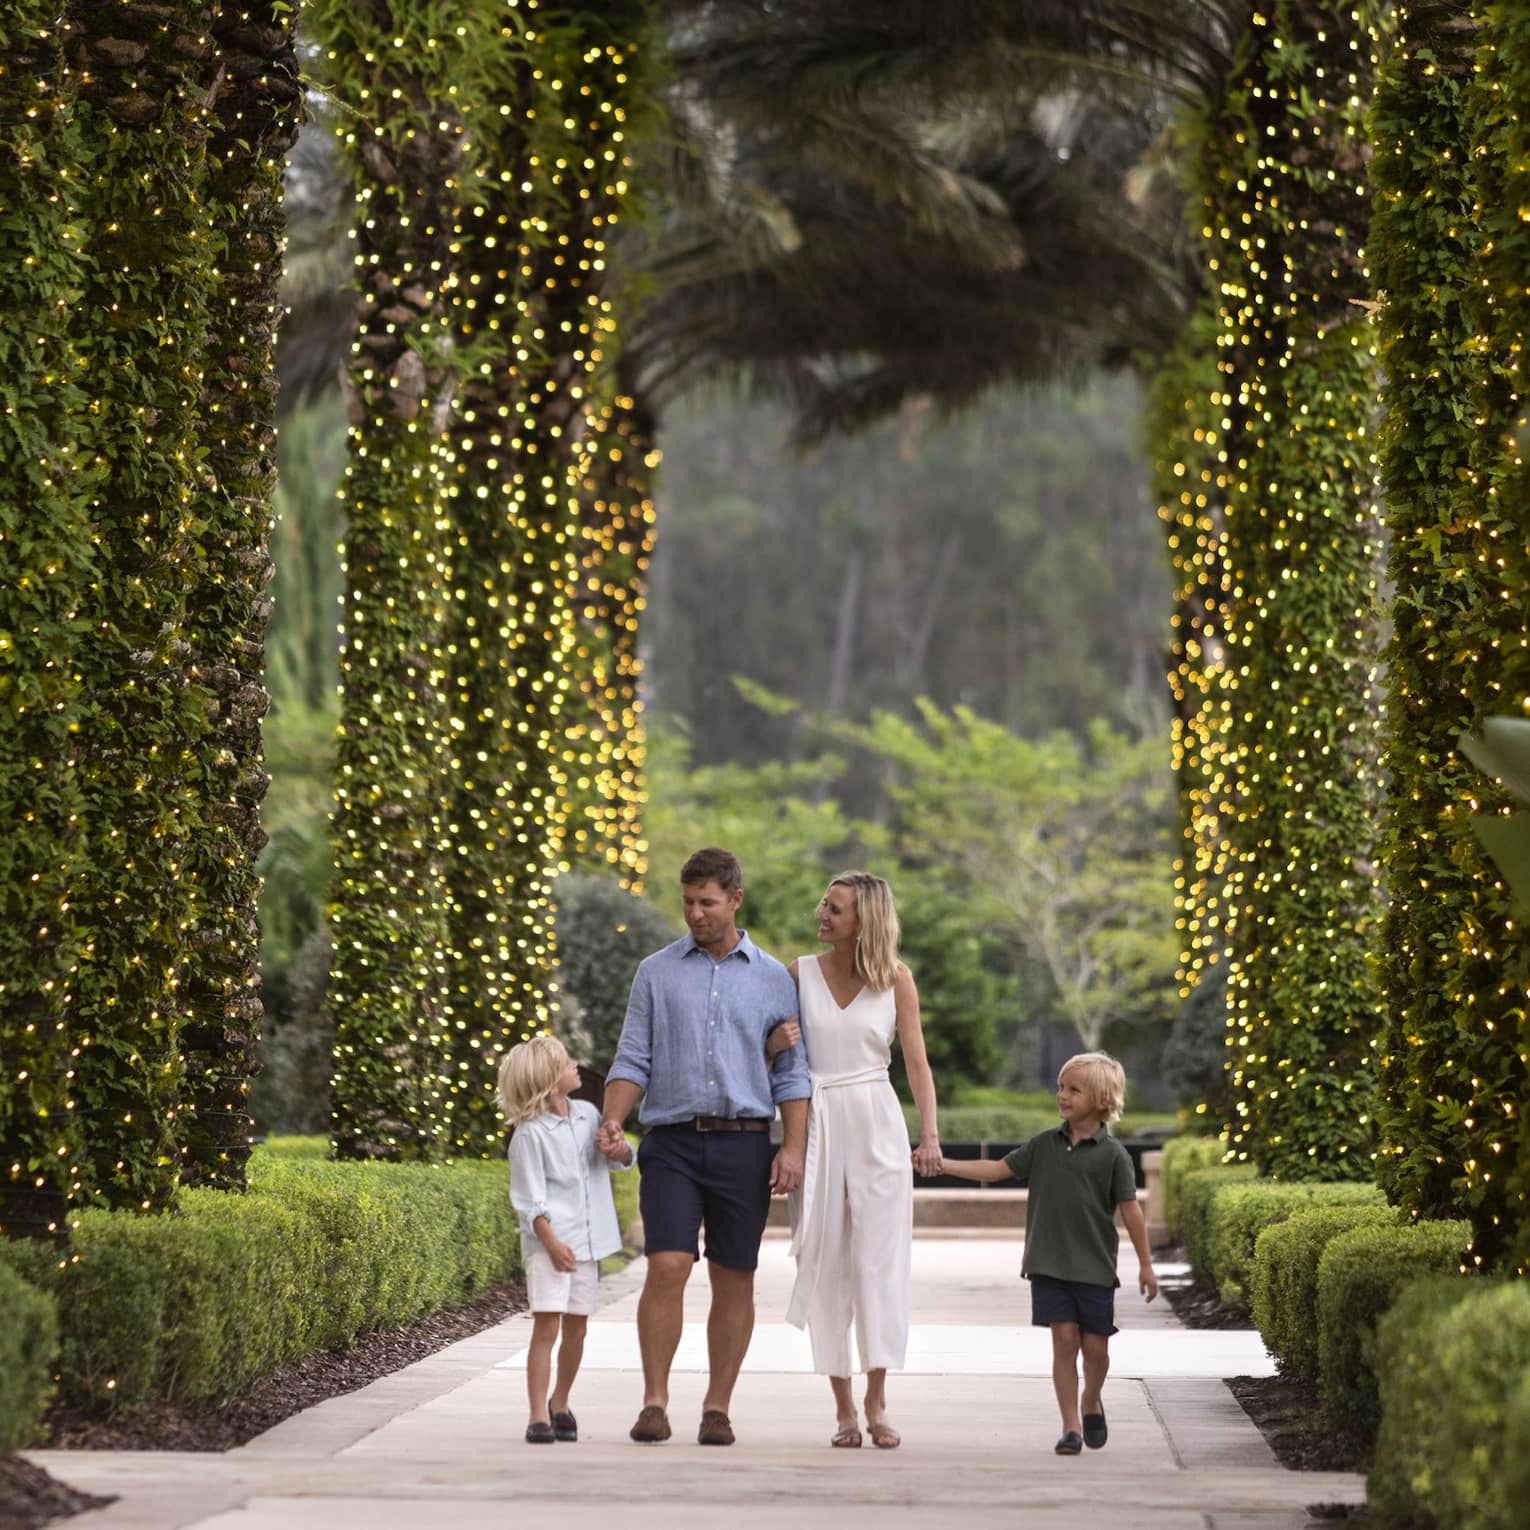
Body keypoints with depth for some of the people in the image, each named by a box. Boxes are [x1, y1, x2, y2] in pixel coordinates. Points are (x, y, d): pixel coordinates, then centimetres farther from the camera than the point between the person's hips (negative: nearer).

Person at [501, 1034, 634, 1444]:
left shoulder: (587, 1114, 8)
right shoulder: (530, 1134, -11)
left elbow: (620, 1158, 20)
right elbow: (530, 1198, -12)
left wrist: (619, 1150, -4)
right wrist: (551, 1241, -20)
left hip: (587, 1239, 6)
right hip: (548, 1241, -6)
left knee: (576, 1327, 11)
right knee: (546, 1325, -12)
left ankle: (560, 1403, 29)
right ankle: (538, 1416, -12)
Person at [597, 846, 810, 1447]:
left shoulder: (772, 979, 10)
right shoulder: (656, 973, 10)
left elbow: (790, 1073, 8)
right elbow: (633, 1059, 7)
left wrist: (793, 1147, -4)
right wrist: (611, 1120, -10)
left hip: (744, 1143, 1)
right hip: (673, 1142, -1)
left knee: (734, 1280, 2)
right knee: (667, 1268, -14)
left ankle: (717, 1407, 9)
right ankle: (655, 1402, -8)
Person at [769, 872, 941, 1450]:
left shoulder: (896, 980, 2)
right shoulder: (800, 973, 5)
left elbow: (916, 1061, 2)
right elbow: (773, 1053, 12)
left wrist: (930, 1134, -8)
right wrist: (777, 1042, -11)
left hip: (877, 1124, -1)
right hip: (817, 1124, 1)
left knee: (879, 1259, -7)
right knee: (825, 1261, 0)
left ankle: (876, 1402, -1)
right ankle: (843, 1406, 5)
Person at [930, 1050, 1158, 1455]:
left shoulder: (1113, 1155, -5)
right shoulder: (1045, 1144, 5)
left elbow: (1130, 1210, -2)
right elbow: (999, 1168, 8)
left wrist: (1146, 1265, 0)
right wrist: (944, 1165, 1)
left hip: (1094, 1268, -2)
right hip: (1049, 1265, 2)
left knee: (1095, 1346, 2)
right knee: (1065, 1340, -4)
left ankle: (1091, 1403, 32)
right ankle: (1071, 1425, 3)